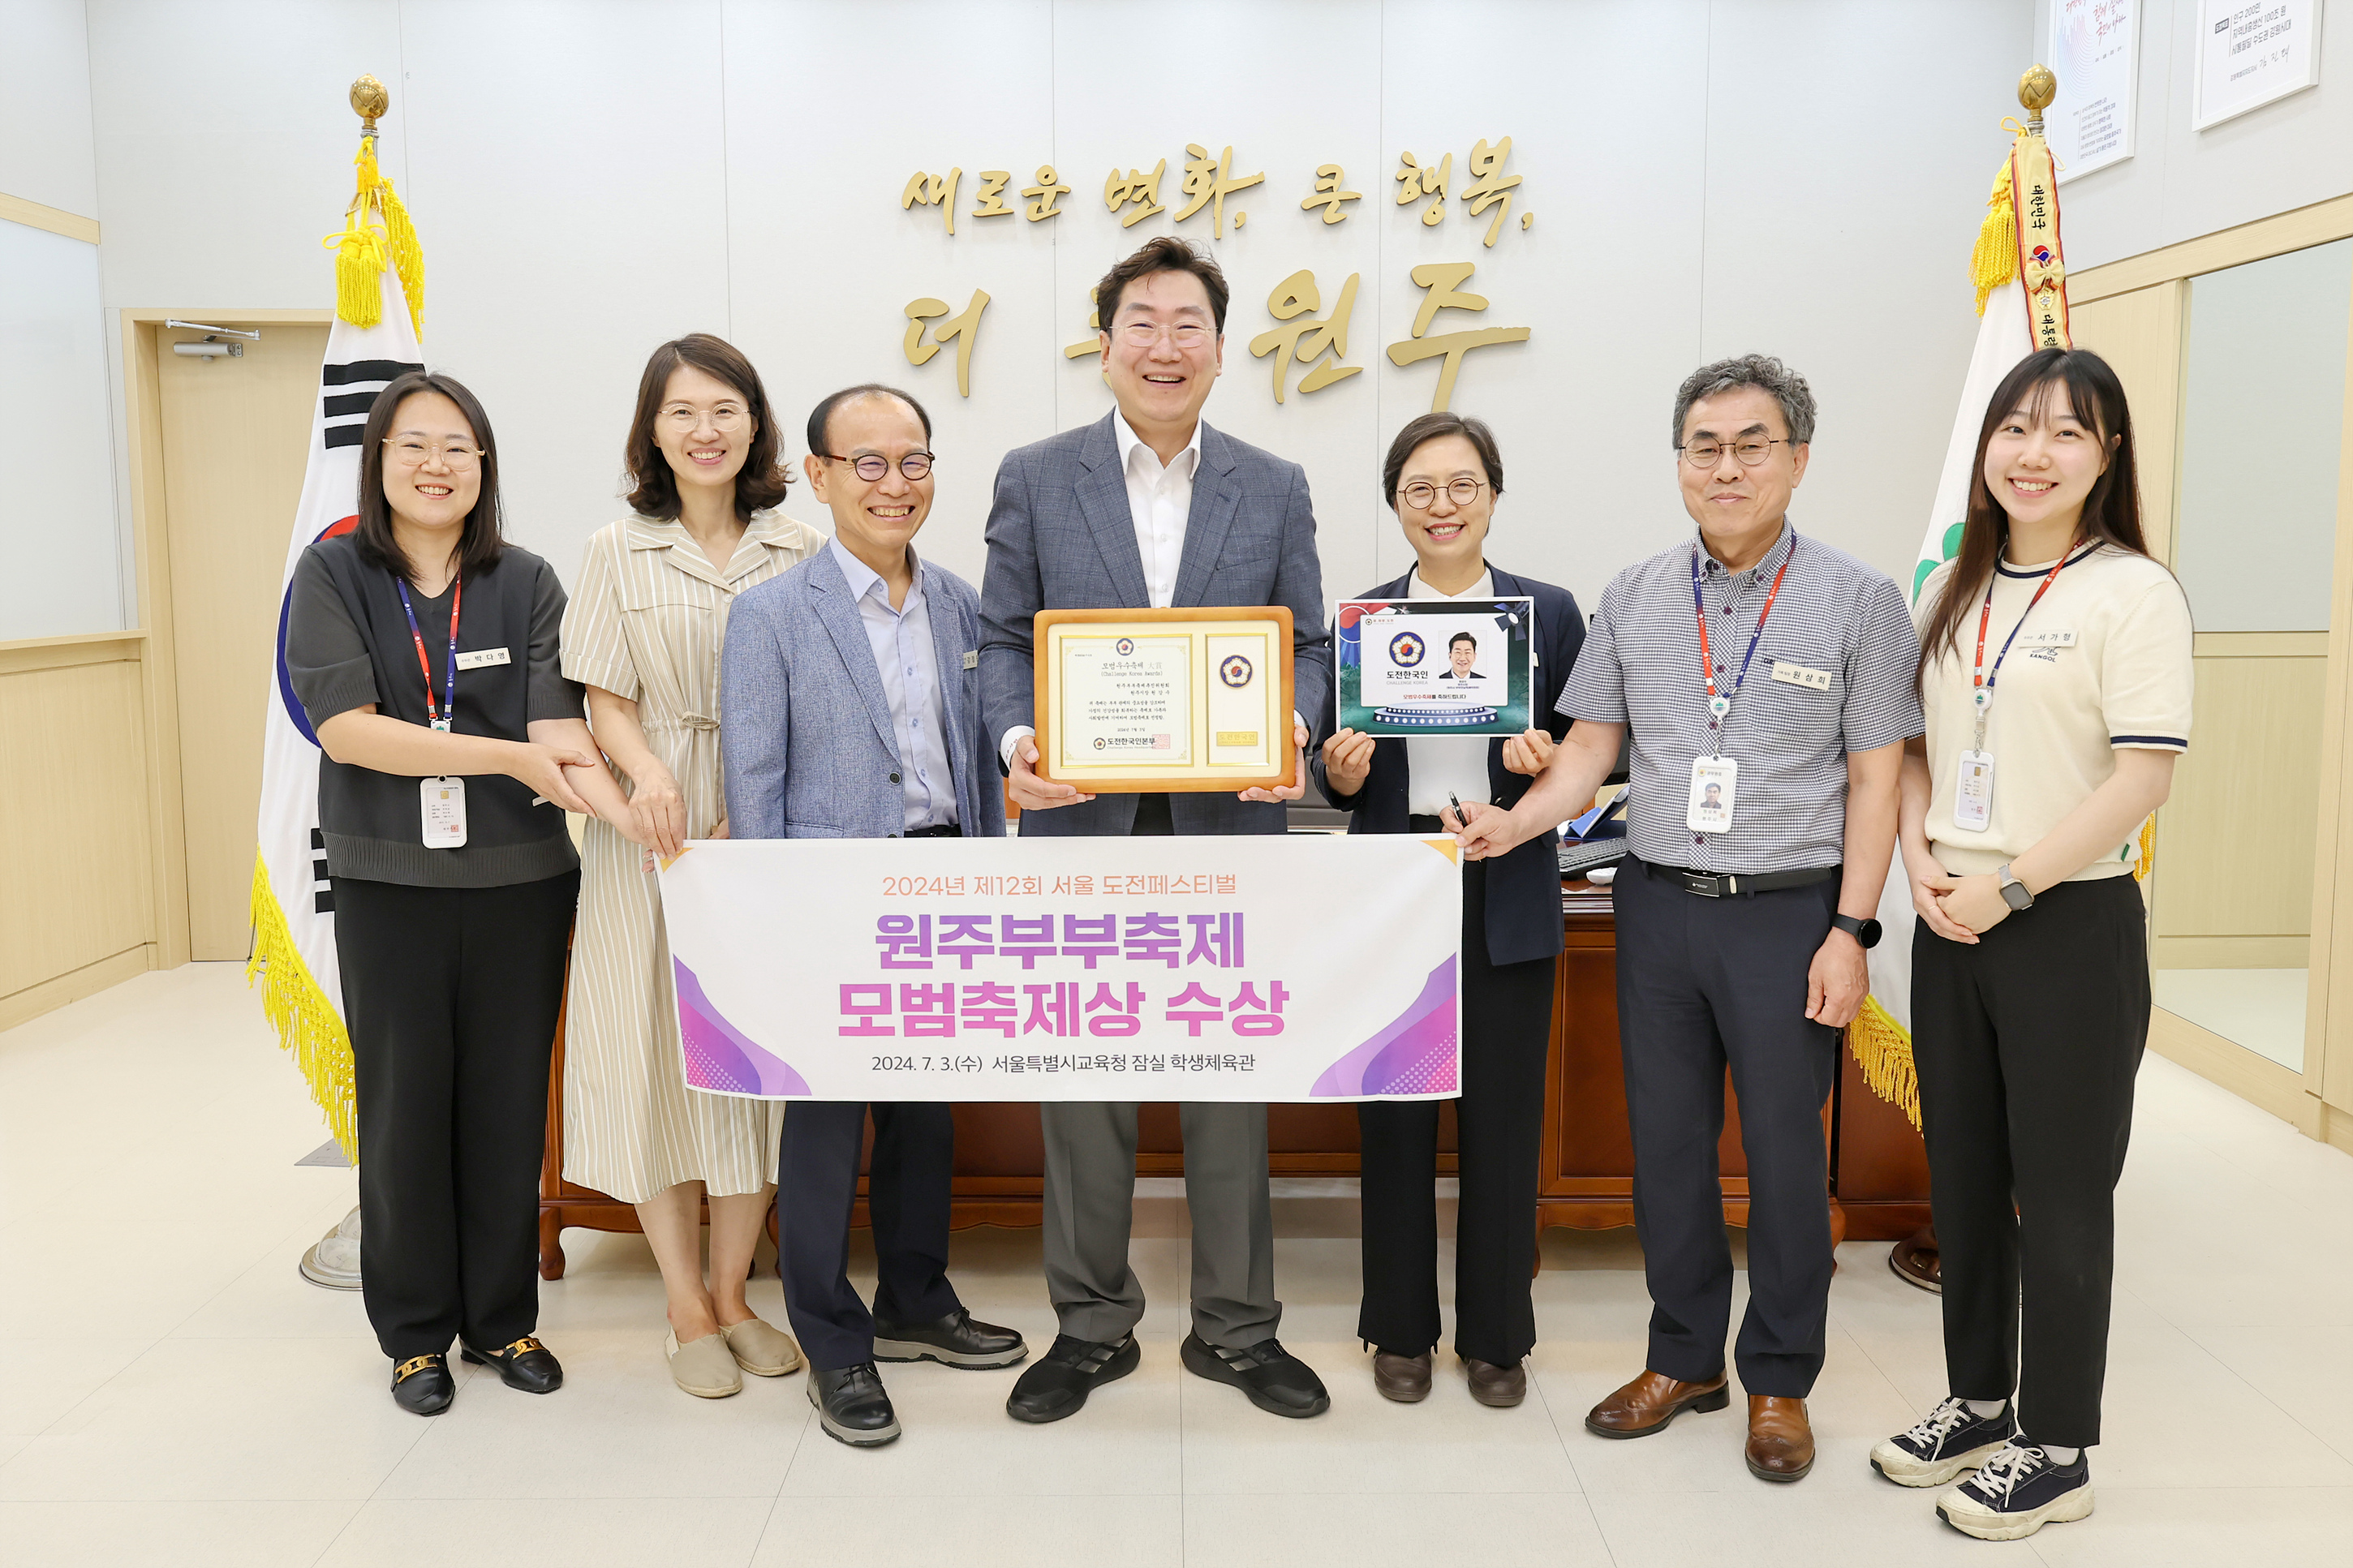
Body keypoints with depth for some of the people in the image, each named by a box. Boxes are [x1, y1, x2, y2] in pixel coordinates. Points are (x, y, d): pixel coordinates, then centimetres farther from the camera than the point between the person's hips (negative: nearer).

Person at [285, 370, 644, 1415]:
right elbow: (348, 729, -13)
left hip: (521, 880, 1)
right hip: (390, 885, -1)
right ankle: (416, 1330, 25)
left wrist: (637, 820, -27)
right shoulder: (333, 575, -1)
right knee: (404, 1105, 8)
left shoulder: (527, 584, 2)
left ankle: (503, 1318, 25)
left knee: (510, 1104, 8)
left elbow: (559, 734, -9)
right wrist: (513, 758, -20)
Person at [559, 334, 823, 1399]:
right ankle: (687, 1310, 16)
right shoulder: (619, 551, 3)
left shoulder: (802, 553, 4)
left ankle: (733, 1291, 22)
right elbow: (608, 703, 1)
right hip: (653, 827, -1)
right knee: (657, 1048, 2)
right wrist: (651, 775, -20)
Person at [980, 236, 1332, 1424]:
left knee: (1230, 1082, 8)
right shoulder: (1035, 479, 5)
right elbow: (1004, 638, 5)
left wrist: (1292, 728, -13)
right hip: (1081, 825, 0)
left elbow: (1304, 645, 8)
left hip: (1228, 825, 1)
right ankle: (1092, 1326, 26)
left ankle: (1236, 1328, 25)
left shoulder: (1275, 489, 8)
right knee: (1084, 1088, 8)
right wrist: (1016, 736, -14)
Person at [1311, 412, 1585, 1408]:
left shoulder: (1550, 613, 4)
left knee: (1502, 1120, 7)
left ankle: (1496, 1336, 25)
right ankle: (1400, 1330, 26)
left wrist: (1547, 763, -15)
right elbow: (1336, 774, 8)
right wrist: (1339, 774, -14)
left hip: (1508, 893, 0)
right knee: (1396, 1119, 8)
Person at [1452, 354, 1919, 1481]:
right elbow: (1590, 747, 7)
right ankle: (1684, 1358, 29)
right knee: (1666, 1143, 12)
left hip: (1789, 912, -3)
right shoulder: (1633, 597, 6)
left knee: (1785, 1152, 6)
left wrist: (1850, 931, -8)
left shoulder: (1858, 601, -3)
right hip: (1658, 906, 3)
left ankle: (1779, 1382, 25)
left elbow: (1875, 778, -3)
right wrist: (1517, 821, -11)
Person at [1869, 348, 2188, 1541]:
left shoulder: (2133, 593, -9)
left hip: (2071, 922, -6)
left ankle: (2056, 1451, 20)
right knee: (1961, 1176, 15)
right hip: (1950, 922, 6)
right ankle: (1978, 1399, 33)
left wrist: (2008, 886, -18)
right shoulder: (1952, 591, 10)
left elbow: (2144, 775, -16)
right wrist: (1921, 858, -4)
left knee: (2059, 1192, 4)